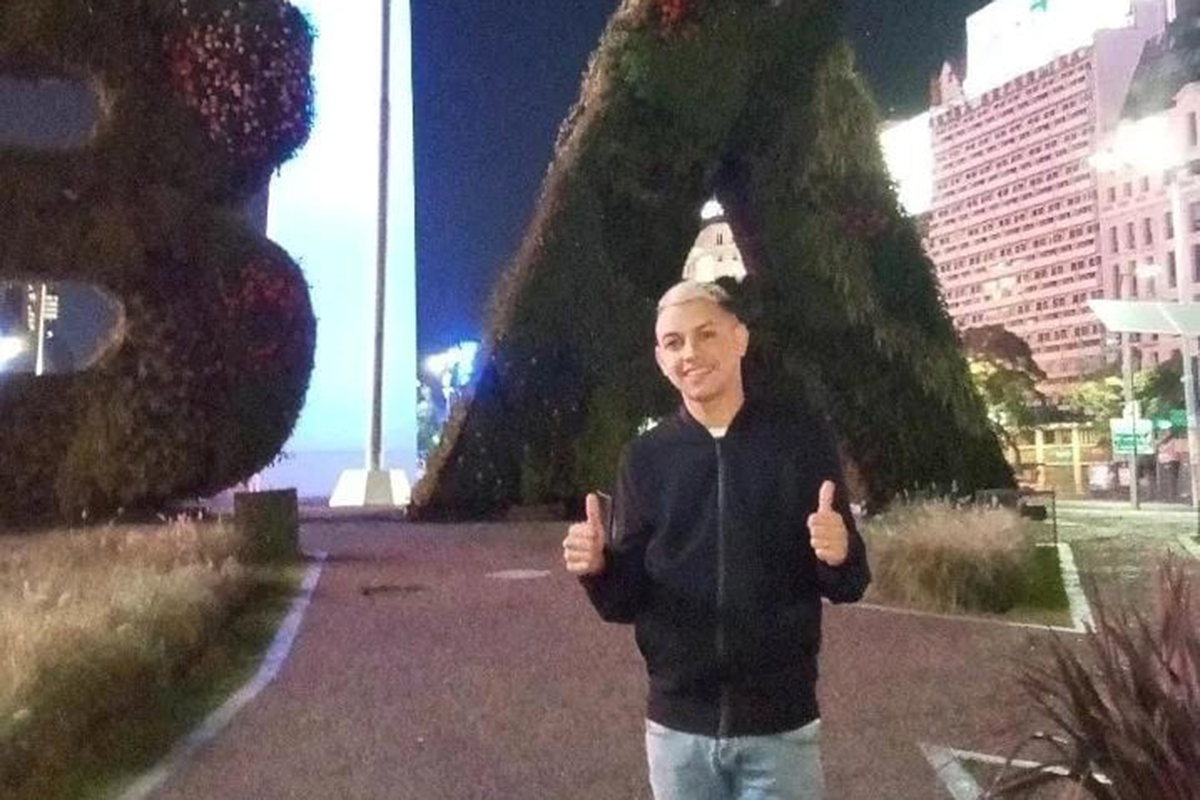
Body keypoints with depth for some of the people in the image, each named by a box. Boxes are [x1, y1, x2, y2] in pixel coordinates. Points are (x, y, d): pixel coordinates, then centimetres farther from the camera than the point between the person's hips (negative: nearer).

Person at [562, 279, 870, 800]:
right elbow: (626, 601, 3)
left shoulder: (801, 439, -4)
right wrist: (597, 568, -17)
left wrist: (840, 556, -21)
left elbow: (848, 586, 0)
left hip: (781, 727, -1)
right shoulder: (645, 458, 1)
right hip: (677, 728, 2)